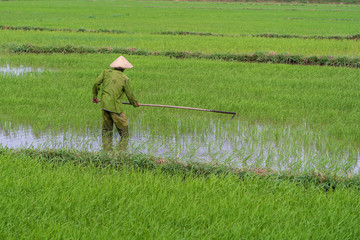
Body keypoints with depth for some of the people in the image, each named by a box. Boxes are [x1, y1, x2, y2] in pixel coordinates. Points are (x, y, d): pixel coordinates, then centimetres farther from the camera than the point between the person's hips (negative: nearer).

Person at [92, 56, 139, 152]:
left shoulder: (106, 72, 7)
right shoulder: (124, 78, -1)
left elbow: (96, 83, 2)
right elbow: (129, 94, 6)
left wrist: (94, 96, 17)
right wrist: (135, 103, 25)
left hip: (104, 105, 4)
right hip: (116, 107, -4)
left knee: (106, 131, 14)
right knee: (124, 132, 4)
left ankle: (107, 151, 11)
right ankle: (121, 151, -4)